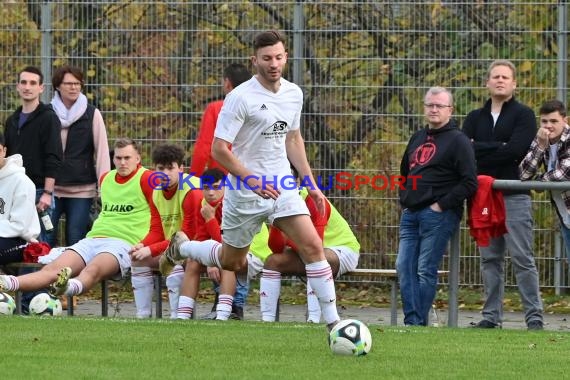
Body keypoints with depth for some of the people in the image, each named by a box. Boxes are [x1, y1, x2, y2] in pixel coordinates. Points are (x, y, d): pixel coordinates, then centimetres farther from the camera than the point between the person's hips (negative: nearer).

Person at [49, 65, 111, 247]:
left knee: (76, 239, -2)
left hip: (82, 189, -1)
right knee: (45, 238, -3)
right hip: (50, 187, 1)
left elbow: (102, 151, 0)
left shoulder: (92, 114, 2)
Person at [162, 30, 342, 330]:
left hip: (282, 186, 5)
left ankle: (332, 321, -9)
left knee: (312, 246, -13)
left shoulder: (293, 94, 5)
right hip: (245, 192, -4)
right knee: (232, 262, 11)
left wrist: (311, 183, 15)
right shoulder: (241, 97, -16)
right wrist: (254, 181, -24)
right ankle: (182, 247, 41)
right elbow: (219, 150, -17)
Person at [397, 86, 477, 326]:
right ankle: (411, 320, 2)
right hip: (411, 214, 8)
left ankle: (419, 323, -4)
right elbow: (405, 172, 32)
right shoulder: (417, 138, 19)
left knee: (426, 270, -8)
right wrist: (404, 200, 16)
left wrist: (441, 205, -14)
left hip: (438, 215, -8)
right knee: (404, 267, 0)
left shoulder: (457, 140, -4)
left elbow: (469, 183, -11)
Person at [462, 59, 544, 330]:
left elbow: (517, 150, -14)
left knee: (522, 259, -7)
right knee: (490, 259, 7)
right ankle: (491, 316, 10)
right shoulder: (475, 118, 15)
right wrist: (499, 147, -13)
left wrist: (481, 151, -8)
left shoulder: (523, 115, 1)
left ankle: (534, 316, -7)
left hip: (514, 196, -5)